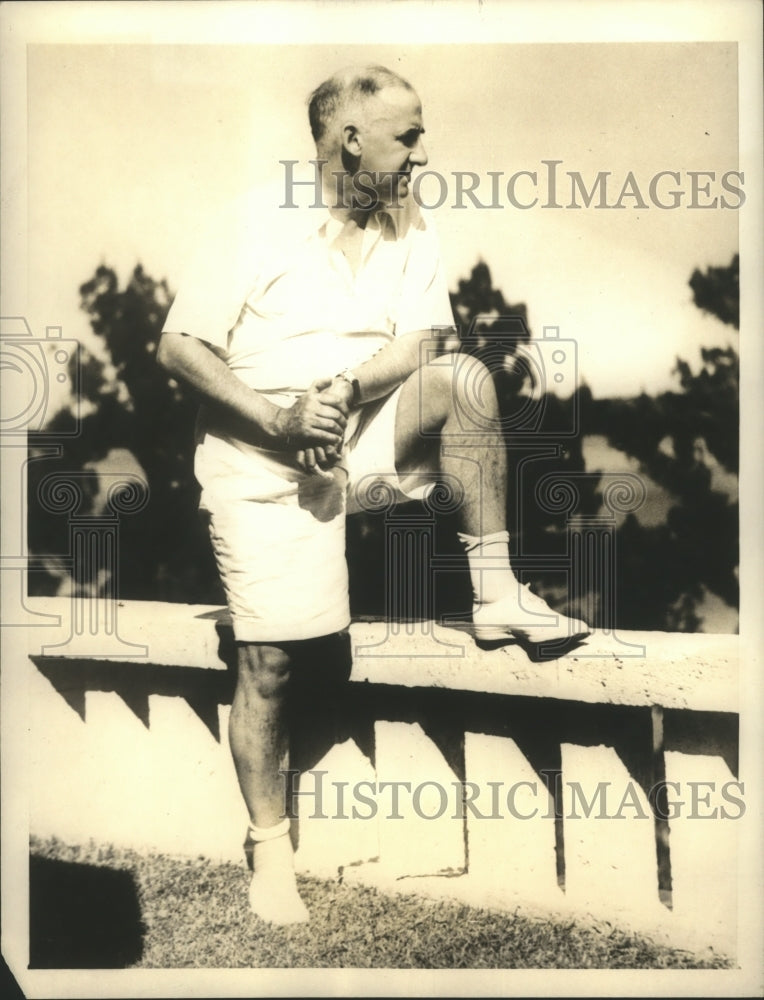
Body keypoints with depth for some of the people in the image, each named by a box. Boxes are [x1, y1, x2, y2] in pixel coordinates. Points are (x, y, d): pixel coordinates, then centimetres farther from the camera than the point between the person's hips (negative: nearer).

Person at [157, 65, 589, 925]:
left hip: (367, 436, 4)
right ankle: (269, 847, 13)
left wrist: (347, 390, -25)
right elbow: (179, 348, -8)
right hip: (262, 460, -3)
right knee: (269, 659, -6)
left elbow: (416, 346, -4)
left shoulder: (411, 231, 6)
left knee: (462, 378, -23)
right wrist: (279, 418, -20)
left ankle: (496, 593, -18)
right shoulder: (261, 227, -7)